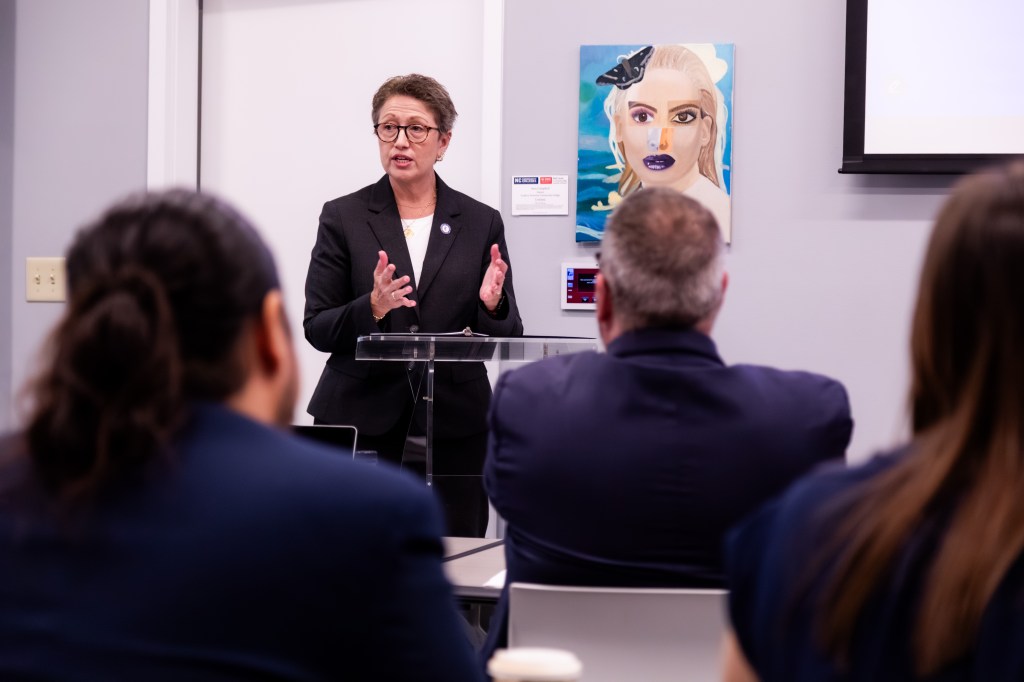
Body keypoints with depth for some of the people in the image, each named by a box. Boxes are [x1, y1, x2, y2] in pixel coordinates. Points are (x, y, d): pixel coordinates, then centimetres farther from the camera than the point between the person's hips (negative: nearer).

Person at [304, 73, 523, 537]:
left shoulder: (481, 223, 7)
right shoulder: (343, 217, 4)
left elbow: (508, 337, 8)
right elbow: (316, 330, 1)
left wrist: (491, 306, -14)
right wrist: (372, 308, -18)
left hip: (455, 426, 1)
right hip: (360, 422, -1)